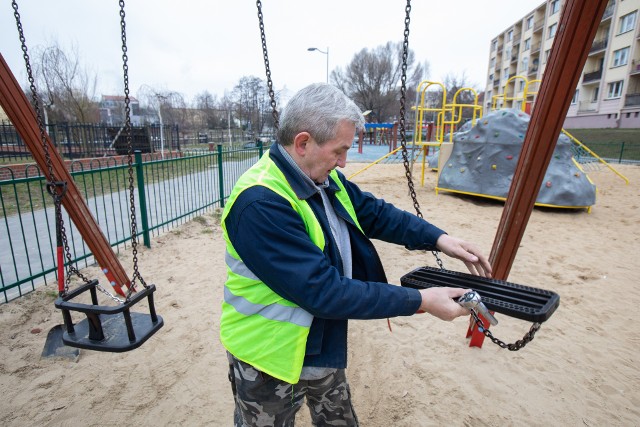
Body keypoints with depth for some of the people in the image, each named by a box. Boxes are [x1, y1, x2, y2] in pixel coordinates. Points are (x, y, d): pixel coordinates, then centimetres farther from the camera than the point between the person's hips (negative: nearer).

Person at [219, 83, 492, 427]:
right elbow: (323, 291, -33)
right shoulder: (261, 204, -32)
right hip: (271, 359, -7)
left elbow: (376, 213, 4)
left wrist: (438, 238, -9)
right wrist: (420, 301, -27)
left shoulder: (325, 179, -4)